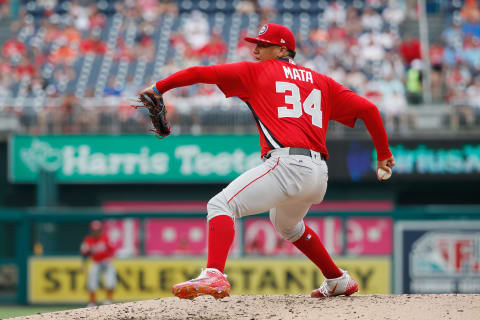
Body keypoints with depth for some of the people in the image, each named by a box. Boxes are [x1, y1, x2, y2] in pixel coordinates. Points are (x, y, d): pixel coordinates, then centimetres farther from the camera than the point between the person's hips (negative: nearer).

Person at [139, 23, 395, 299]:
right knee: (286, 224, 35)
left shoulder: (256, 72, 11)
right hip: (319, 176, 7)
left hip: (287, 164, -7)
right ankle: (339, 281, 41)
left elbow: (200, 73, 9)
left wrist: (159, 88, 18)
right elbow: (368, 109, 17)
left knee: (221, 205, -13)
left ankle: (214, 275, -37)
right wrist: (384, 154, 26)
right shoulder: (320, 81, 24)